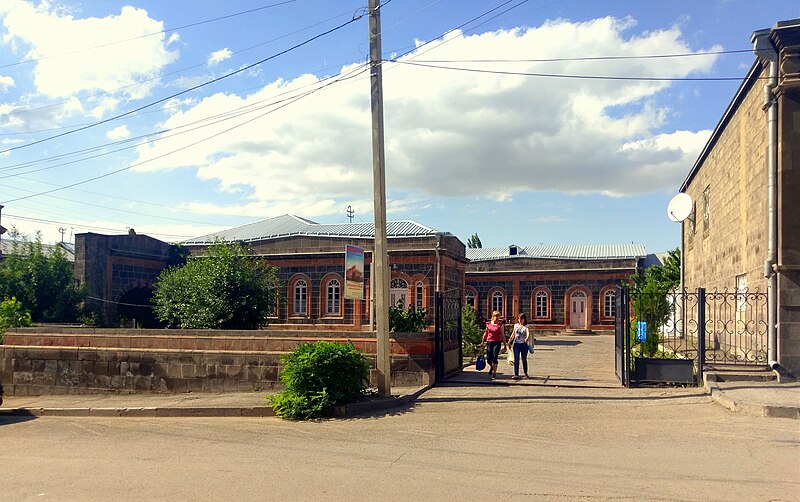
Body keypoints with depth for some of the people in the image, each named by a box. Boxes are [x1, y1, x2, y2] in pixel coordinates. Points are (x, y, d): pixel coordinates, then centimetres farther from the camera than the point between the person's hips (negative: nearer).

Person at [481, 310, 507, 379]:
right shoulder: (488, 324, 7)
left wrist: (505, 344, 5)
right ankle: (491, 367, 37)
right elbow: (485, 333, 17)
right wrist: (482, 342, 19)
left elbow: (502, 335, 5)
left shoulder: (500, 324, 2)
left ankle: (494, 373, 2)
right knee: (488, 359, 3)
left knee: (494, 358, -9)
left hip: (497, 343, -2)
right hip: (489, 342, 2)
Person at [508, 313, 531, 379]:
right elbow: (513, 334, 19)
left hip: (524, 344, -2)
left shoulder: (526, 326, -2)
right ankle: (516, 374, -8)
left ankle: (526, 373, 26)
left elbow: (528, 333, -20)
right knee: (516, 359, -6)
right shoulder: (516, 325, 9)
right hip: (516, 344, 2)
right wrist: (509, 342, 21)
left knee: (524, 359, 8)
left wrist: (527, 338, -40)